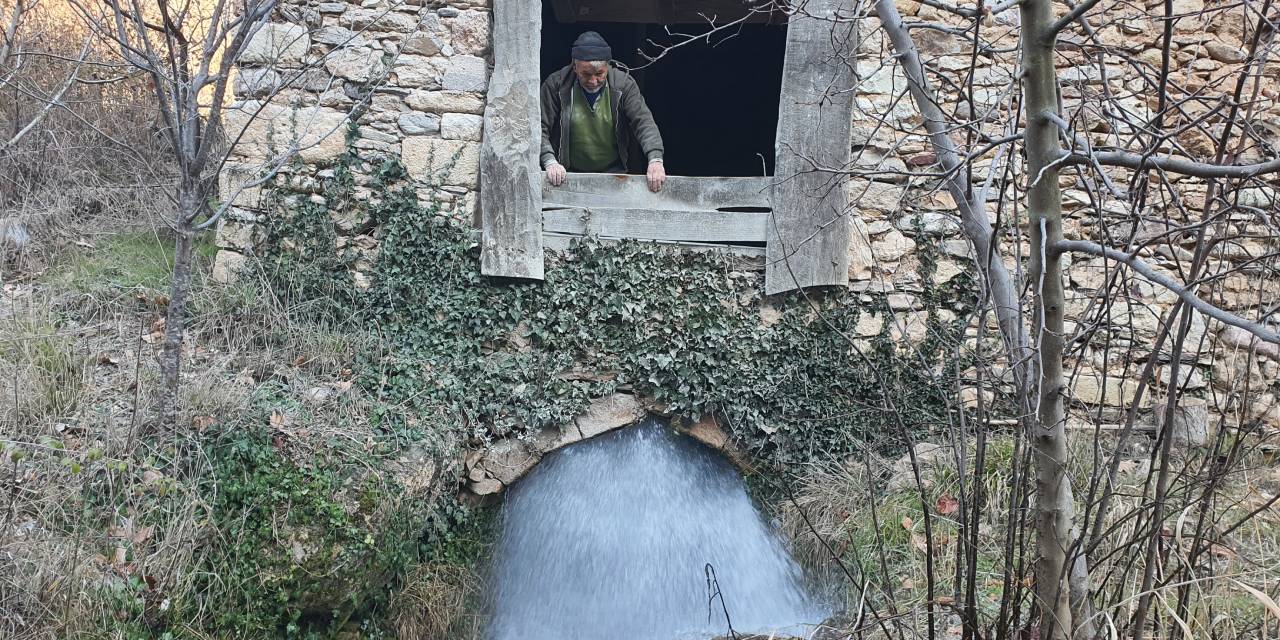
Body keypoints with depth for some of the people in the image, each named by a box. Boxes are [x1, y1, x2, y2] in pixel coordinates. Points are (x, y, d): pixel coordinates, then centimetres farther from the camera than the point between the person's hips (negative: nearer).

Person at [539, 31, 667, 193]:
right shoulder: (555, 85, -7)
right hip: (569, 174, -1)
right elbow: (540, 128, -8)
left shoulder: (624, 84, -3)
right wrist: (550, 162, -25)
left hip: (614, 172, 1)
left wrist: (655, 159, -26)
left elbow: (643, 122, -9)